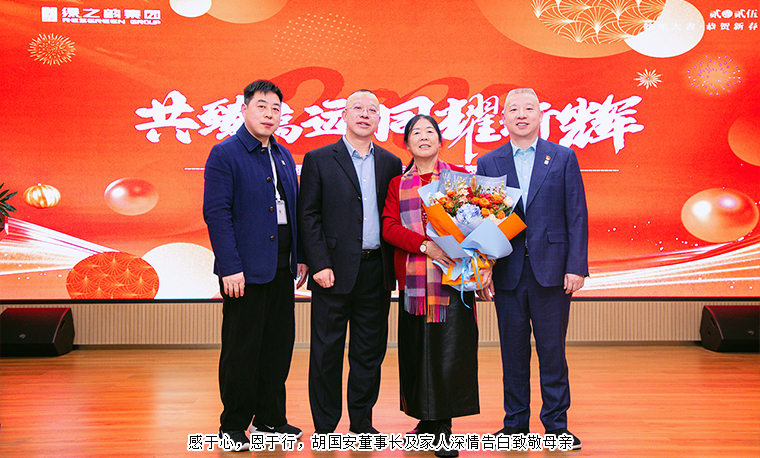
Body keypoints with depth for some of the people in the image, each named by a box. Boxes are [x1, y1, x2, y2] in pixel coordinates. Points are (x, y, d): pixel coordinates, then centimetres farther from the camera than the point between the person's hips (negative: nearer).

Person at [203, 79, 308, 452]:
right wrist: (230, 268, -18)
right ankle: (233, 426, 15)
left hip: (281, 269, 7)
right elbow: (216, 214, -12)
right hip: (245, 269, -7)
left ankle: (269, 419, 25)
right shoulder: (224, 155, -6)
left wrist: (299, 257, 11)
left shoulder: (284, 156, 15)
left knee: (279, 343, 12)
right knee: (241, 349, 1)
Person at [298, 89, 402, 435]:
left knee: (370, 351, 10)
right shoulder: (319, 160, 2)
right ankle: (324, 427, 17)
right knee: (327, 351, 4)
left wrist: (393, 266, 3)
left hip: (377, 271, 3)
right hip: (335, 270, -3)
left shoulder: (391, 163, 12)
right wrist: (319, 264, -11)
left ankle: (362, 422, 24)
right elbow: (308, 215, -3)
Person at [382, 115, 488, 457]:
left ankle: (443, 428, 1)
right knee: (416, 348, 5)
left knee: (449, 348, -6)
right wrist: (425, 245, -15)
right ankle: (427, 419, 20)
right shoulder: (398, 184, 13)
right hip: (413, 278, 2)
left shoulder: (459, 177, 11)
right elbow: (389, 226, 1)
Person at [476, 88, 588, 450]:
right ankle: (515, 422, 21)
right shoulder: (488, 164, 8)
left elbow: (577, 215, 1)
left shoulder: (564, 158, 5)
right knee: (513, 350, 8)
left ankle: (556, 423, 17)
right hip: (507, 272, 1)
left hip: (551, 270, -1)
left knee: (552, 350, 4)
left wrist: (576, 266, -7)